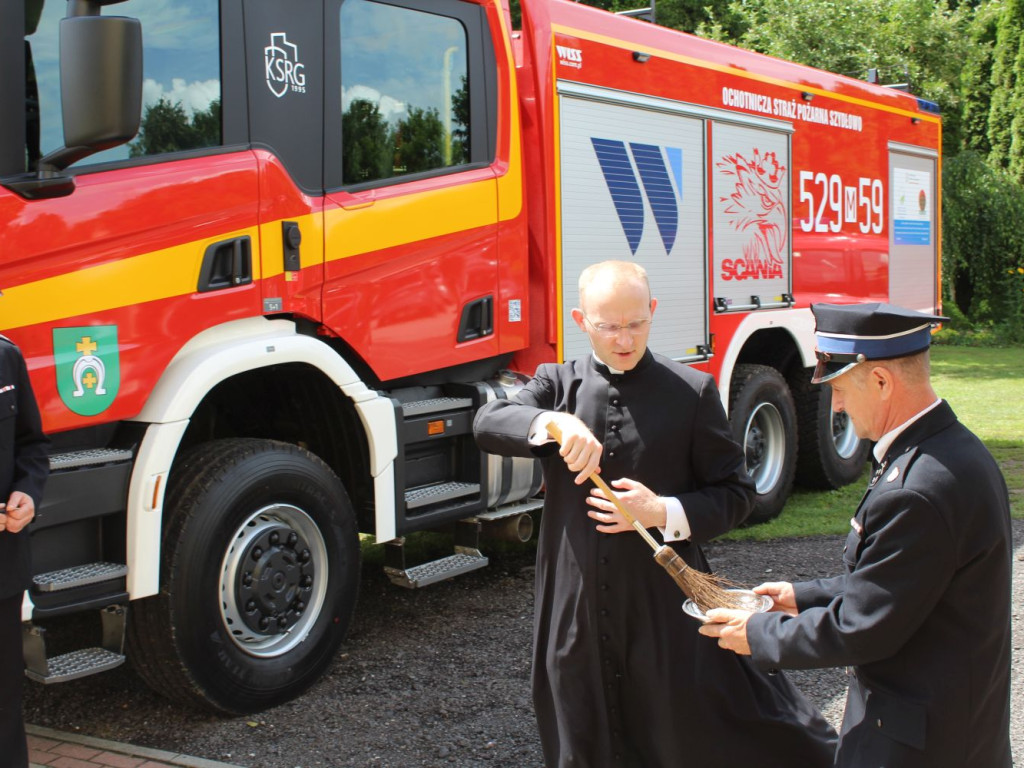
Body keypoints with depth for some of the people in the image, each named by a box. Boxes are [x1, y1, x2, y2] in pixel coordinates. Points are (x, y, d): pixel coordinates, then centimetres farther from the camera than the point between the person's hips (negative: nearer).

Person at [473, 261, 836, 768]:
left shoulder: (692, 391, -2)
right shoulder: (557, 384, 5)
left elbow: (735, 492, 0)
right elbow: (488, 423, -11)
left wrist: (664, 513, -16)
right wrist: (553, 422, -29)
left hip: (667, 607, -3)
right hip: (577, 612, 3)